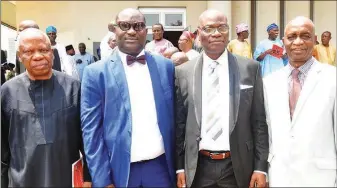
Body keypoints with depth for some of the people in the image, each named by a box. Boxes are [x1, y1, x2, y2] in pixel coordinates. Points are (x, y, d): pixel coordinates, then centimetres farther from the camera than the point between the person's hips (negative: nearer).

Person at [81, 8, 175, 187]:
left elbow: (174, 117, 6)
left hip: (160, 166, 2)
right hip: (119, 170, -2)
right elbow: (91, 129, -6)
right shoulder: (96, 72, -5)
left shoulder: (165, 66, 3)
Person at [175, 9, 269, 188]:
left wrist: (260, 167, -4)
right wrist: (180, 167, 2)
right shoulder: (183, 72, 0)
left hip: (238, 167, 0)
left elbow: (259, 122, -1)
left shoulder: (250, 68, -2)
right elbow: (179, 124, 3)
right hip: (198, 168, 1)